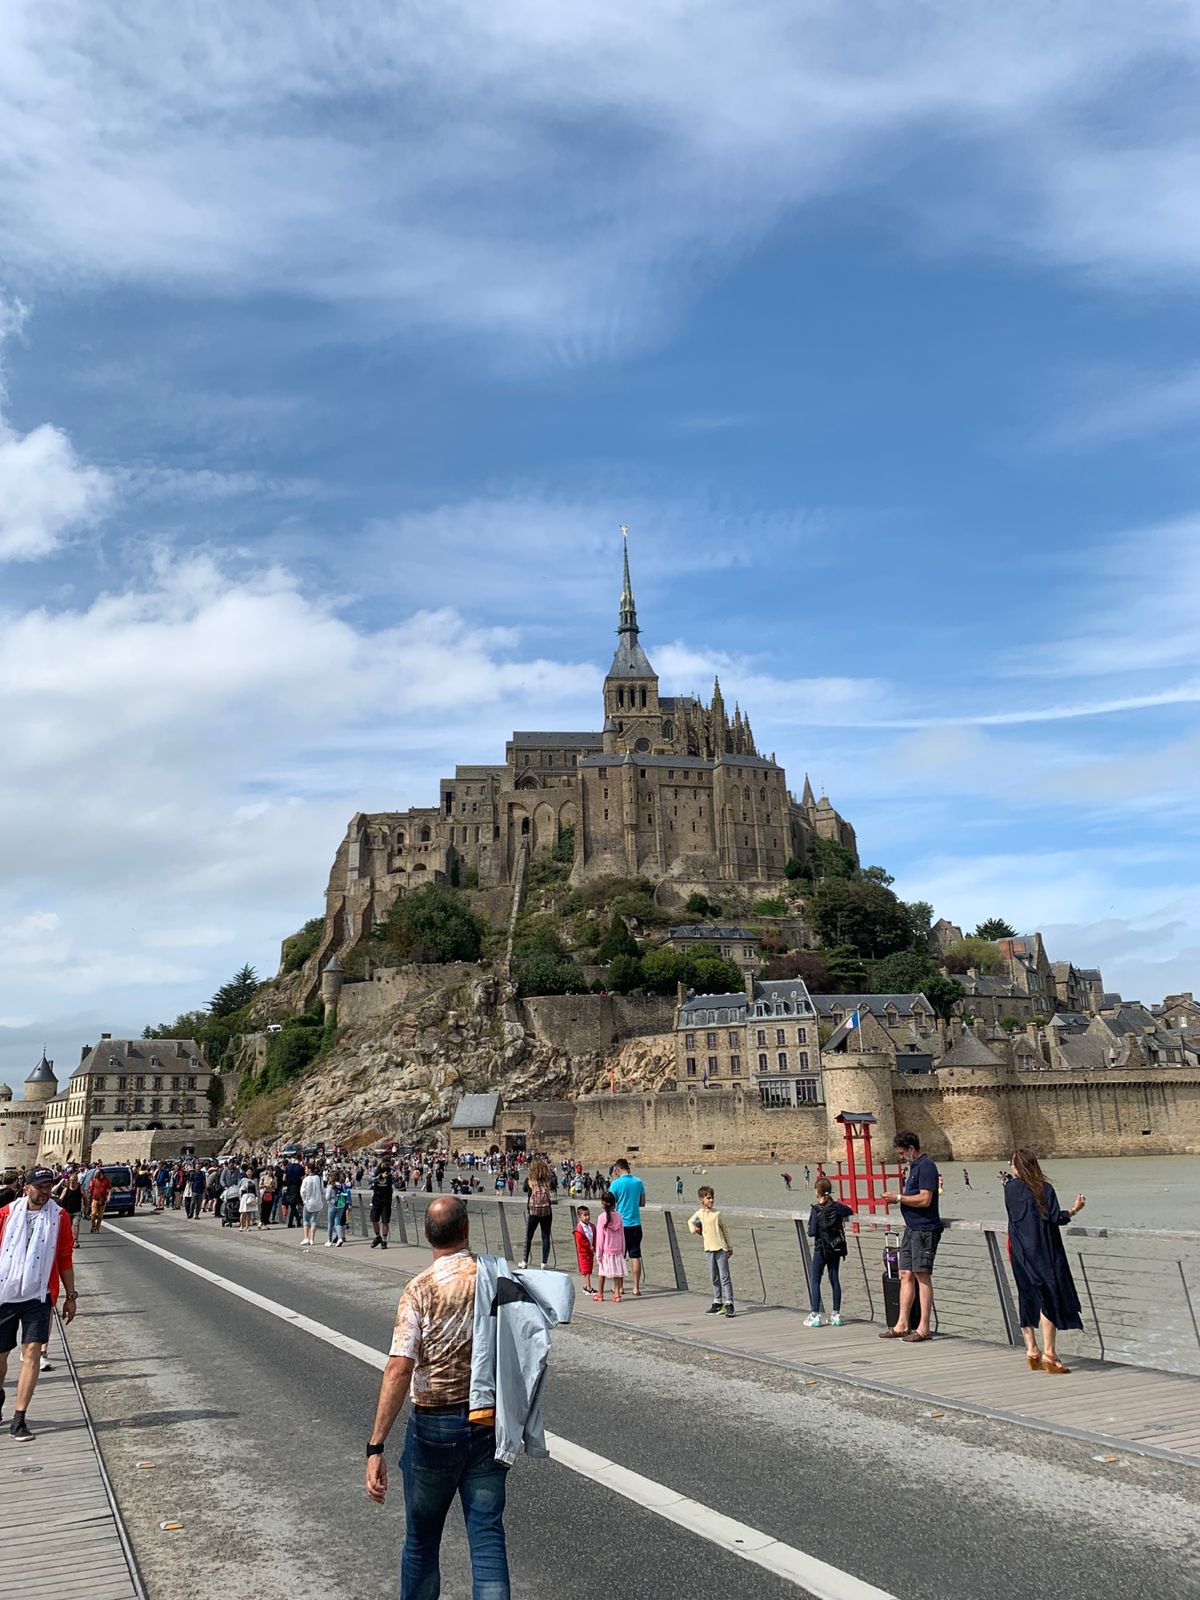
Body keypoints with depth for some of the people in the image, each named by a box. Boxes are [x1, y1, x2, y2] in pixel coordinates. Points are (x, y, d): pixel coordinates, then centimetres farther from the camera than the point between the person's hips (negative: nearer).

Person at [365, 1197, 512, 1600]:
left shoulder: (420, 1288, -15)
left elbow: (399, 1370, -23)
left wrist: (376, 1447, -22)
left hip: (434, 1424, -2)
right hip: (490, 1425, 2)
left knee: (422, 1538, 18)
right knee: (487, 1537, 7)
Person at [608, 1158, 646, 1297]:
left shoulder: (616, 1183, -11)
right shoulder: (639, 1182, 3)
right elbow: (642, 1203, 11)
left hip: (621, 1224, -3)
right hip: (636, 1224, 3)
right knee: (635, 1256, 6)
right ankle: (636, 1288, 7)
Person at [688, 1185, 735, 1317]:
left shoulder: (717, 1214, -3)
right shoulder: (698, 1214, 4)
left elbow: (725, 1231, 4)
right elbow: (690, 1221, 24)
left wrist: (730, 1247, 6)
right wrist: (694, 1228, 3)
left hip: (721, 1248, -4)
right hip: (709, 1249, 4)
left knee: (725, 1277, -7)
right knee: (714, 1278, 12)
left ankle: (729, 1304, -8)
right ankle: (717, 1302, 22)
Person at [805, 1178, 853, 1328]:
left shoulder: (816, 1210, -15)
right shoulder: (838, 1207, -1)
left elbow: (812, 1232, -15)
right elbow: (850, 1212, 21)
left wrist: (810, 1230, 6)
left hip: (821, 1249, -4)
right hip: (836, 1248, 5)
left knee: (815, 1280, 3)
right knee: (835, 1280, 11)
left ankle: (815, 1315, 0)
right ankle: (836, 1315, 13)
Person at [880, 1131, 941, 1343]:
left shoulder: (926, 1167, -14)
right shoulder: (914, 1167, 17)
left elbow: (925, 1199, -21)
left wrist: (899, 1198, -13)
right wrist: (898, 1198, 9)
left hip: (924, 1230, -10)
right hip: (912, 1228, 10)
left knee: (922, 1276, -4)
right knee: (906, 1275, 9)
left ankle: (923, 1328, 2)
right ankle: (902, 1325, 14)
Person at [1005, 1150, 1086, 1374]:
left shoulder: (1010, 1188, 0)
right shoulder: (1045, 1188, -7)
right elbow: (1056, 1218, -13)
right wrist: (1075, 1209, 6)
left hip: (1020, 1253, 3)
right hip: (1043, 1253, -3)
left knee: (1027, 1298, 12)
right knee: (1049, 1298, -1)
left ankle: (1032, 1350, 14)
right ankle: (1049, 1353, -5)